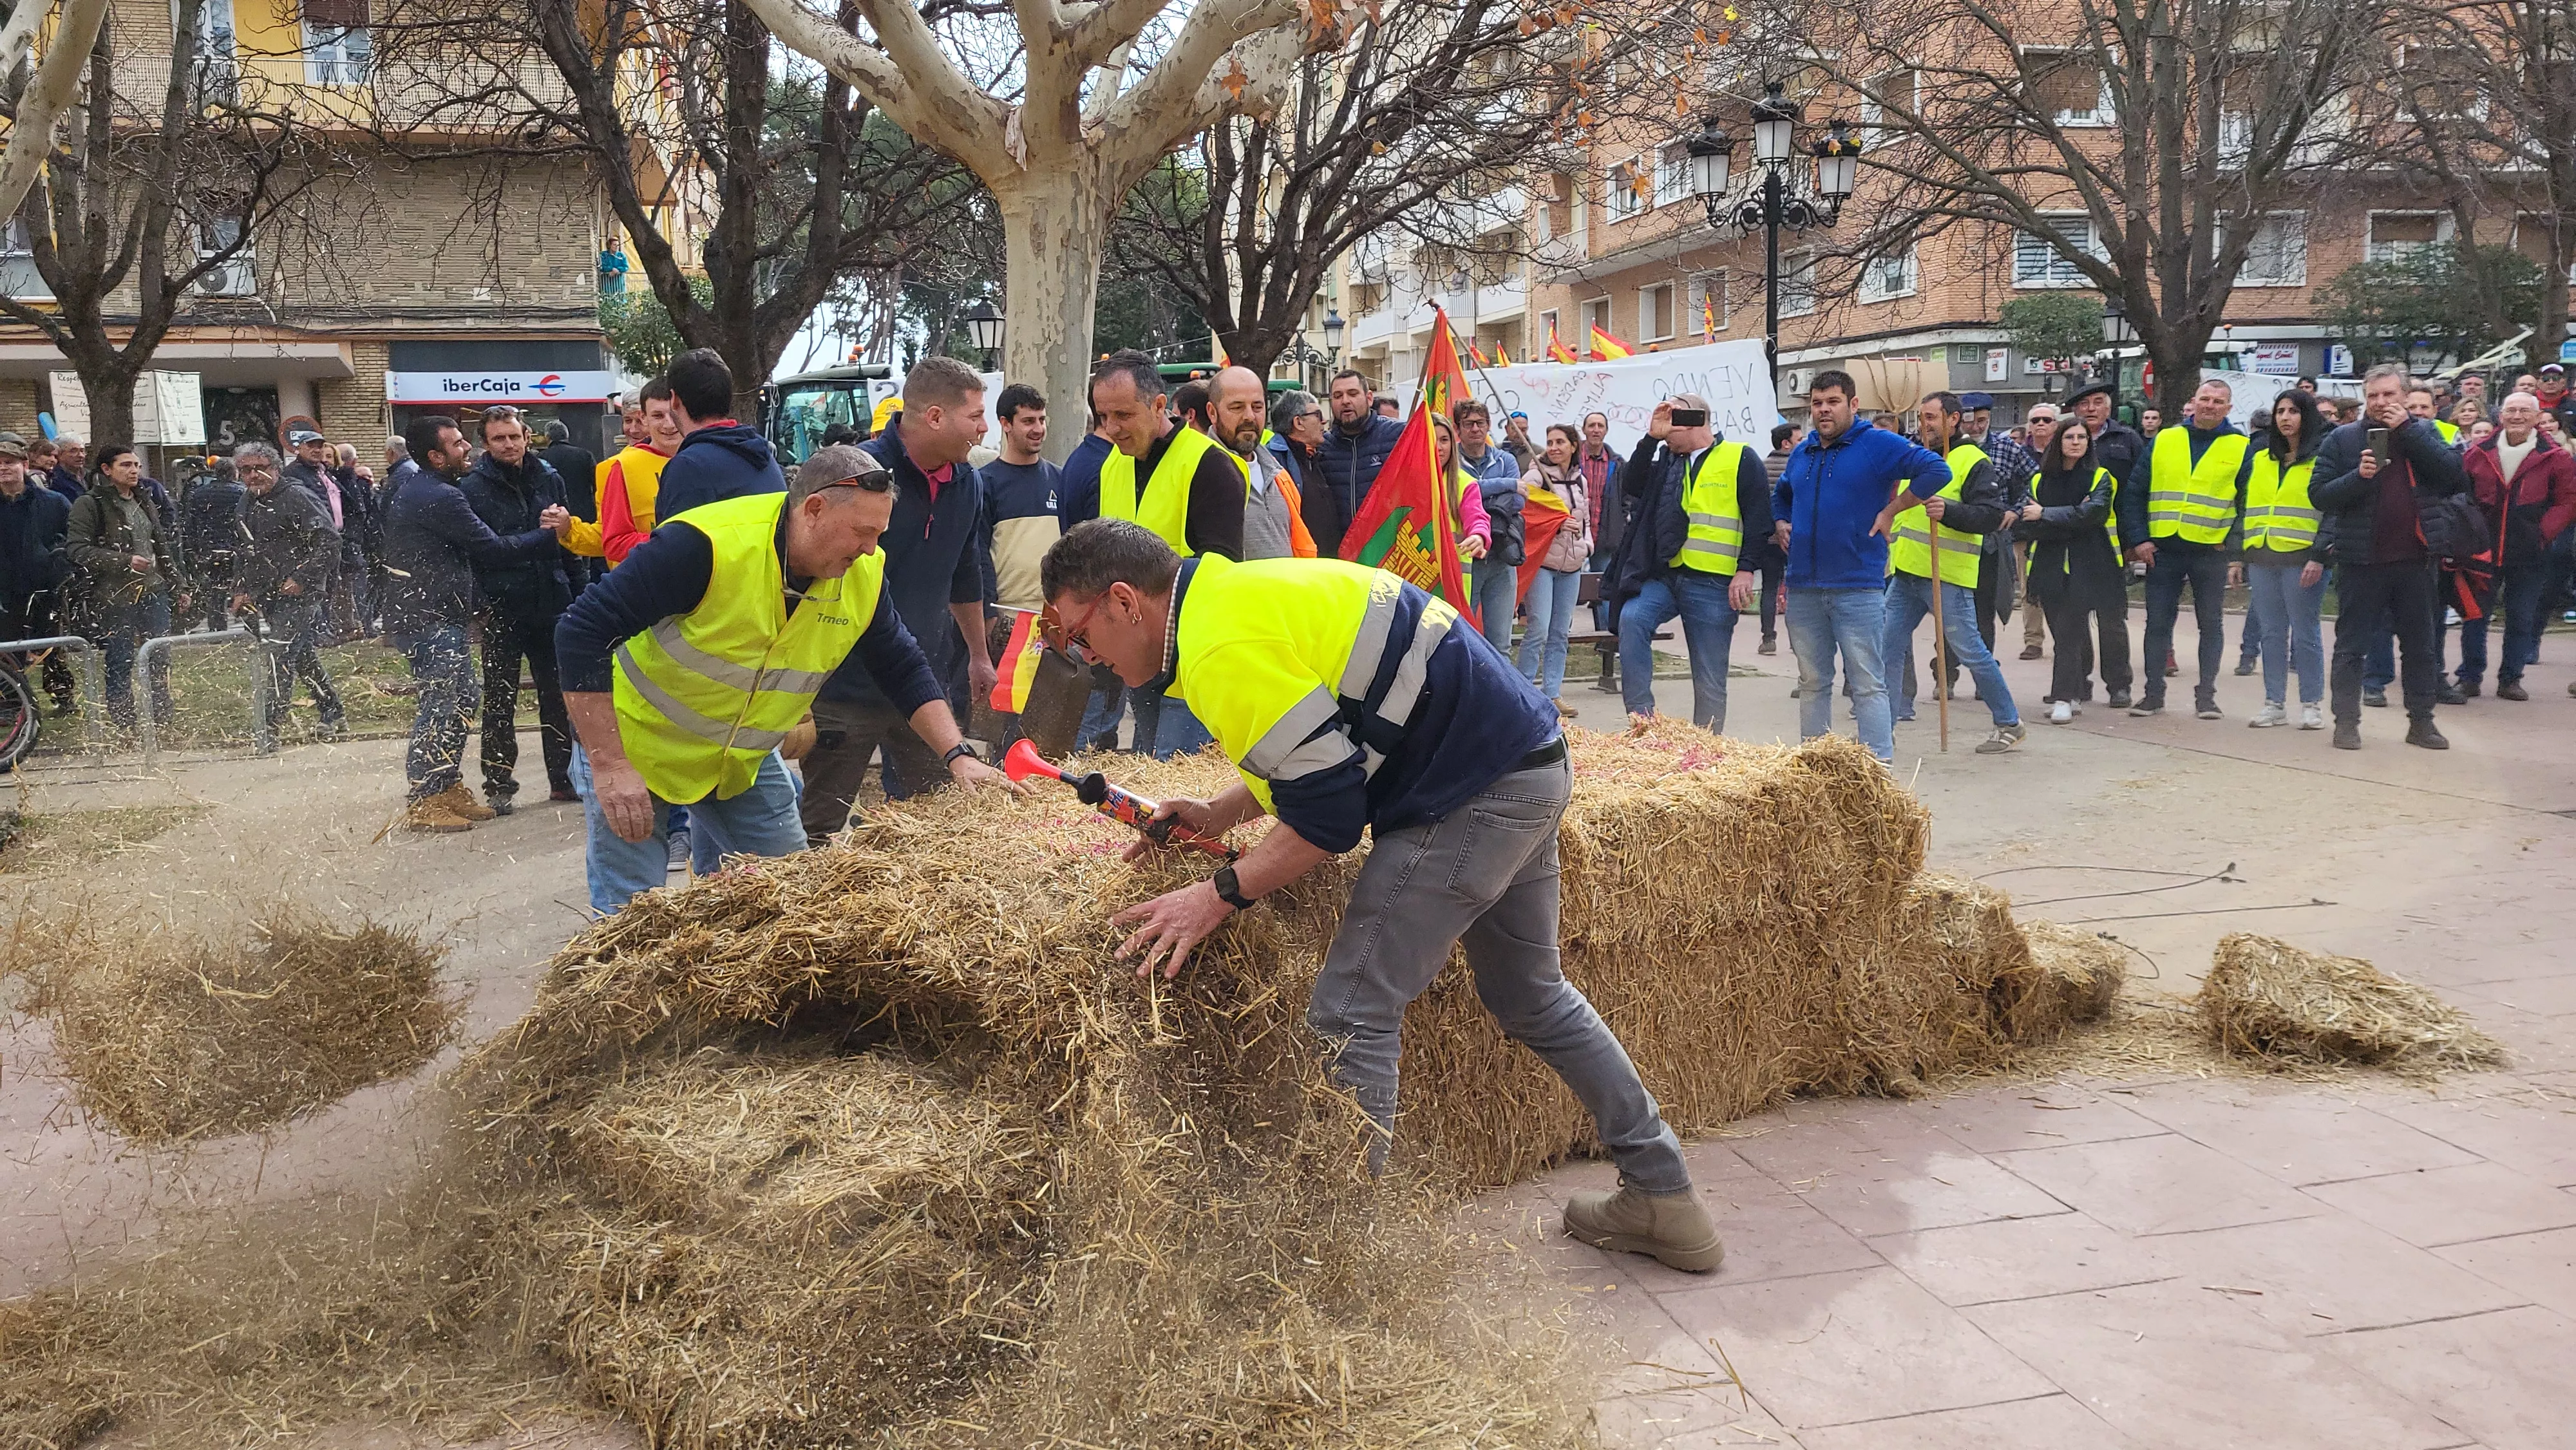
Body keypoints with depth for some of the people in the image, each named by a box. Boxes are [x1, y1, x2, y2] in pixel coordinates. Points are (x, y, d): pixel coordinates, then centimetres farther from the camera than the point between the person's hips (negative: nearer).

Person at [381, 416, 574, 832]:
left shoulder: (410, 483, 14)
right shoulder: (440, 497, -18)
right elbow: (493, 550, -16)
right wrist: (551, 534, -9)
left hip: (433, 615, 10)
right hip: (428, 619, -10)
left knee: (459, 699, 13)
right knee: (440, 705, -8)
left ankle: (449, 789, 21)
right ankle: (422, 803, -4)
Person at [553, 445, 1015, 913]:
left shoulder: (865, 573, -12)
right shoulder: (705, 545, -31)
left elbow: (905, 670, 1)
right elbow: (583, 633, -29)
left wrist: (957, 756, -11)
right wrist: (609, 766, -31)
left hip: (747, 760, 6)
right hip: (634, 747, -5)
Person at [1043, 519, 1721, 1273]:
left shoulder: (1224, 646, -21)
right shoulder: (1238, 589, 11)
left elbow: (1329, 815, -19)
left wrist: (1220, 895, -11)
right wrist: (1220, 815, 14)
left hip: (1475, 797, -11)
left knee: (1353, 1015, -7)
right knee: (1532, 997, 23)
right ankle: (1663, 1198, 34)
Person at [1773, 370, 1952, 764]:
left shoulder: (1878, 445, -3)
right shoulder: (1801, 453, 15)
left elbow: (1936, 470, -12)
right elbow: (1780, 495, 35)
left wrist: (1890, 511, -11)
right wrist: (1780, 523, 15)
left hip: (1857, 587, -6)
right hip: (1804, 588, 6)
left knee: (1868, 684, -5)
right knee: (1812, 683, 12)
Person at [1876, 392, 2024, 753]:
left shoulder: (1973, 461, -6)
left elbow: (1991, 516, -17)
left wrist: (1948, 510, -29)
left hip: (1948, 576, -7)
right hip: (1905, 573, 7)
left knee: (1970, 652, -2)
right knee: (1887, 649, 3)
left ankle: (2010, 724, 13)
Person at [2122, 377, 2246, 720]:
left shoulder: (2241, 447, 2)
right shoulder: (2163, 441, 6)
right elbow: (2134, 492, 5)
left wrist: (2236, 545, -8)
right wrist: (2138, 539, -3)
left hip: (2211, 551, -1)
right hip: (2162, 549, 1)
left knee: (2211, 625, 7)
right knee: (2158, 623, 5)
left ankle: (2206, 695, 15)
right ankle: (2153, 694, 13)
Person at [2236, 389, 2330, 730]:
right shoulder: (2258, 458, 15)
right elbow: (2244, 507, 18)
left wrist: (2319, 557, -14)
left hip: (2302, 558, -5)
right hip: (2261, 558, 5)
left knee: (2304, 632, -1)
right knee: (2272, 633, 7)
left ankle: (2312, 705, 7)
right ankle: (2274, 705, 12)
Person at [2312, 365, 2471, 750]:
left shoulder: (2423, 432, 6)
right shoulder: (2343, 439, 1)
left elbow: (2455, 475, -11)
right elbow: (2318, 494, -4)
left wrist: (2407, 429, -13)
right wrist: (2358, 476, -21)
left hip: (2414, 559, 2)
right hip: (2360, 559, -2)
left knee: (2420, 646, 10)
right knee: (2351, 645, 3)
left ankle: (2421, 722, 20)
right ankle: (2346, 722, 10)